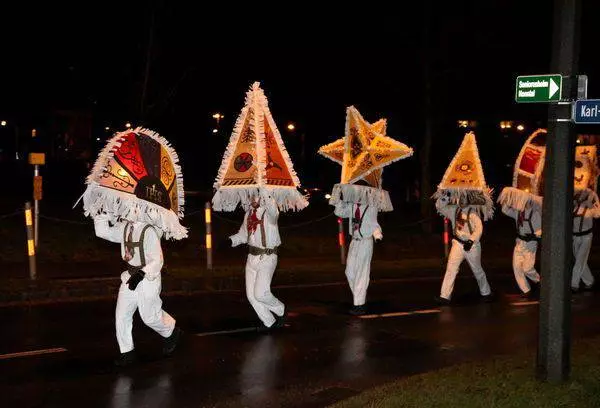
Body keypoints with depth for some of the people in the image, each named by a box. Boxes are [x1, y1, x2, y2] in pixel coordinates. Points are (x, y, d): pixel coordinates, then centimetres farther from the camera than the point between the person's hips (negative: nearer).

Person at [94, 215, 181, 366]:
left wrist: (141, 274, -33)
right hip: (130, 277, 7)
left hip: (148, 278, -7)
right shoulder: (124, 227, 3)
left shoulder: (149, 231, -20)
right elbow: (103, 231, 9)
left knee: (150, 316, 4)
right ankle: (127, 352, 16)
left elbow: (157, 260, -23)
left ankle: (172, 333, 33)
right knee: (121, 315, 4)